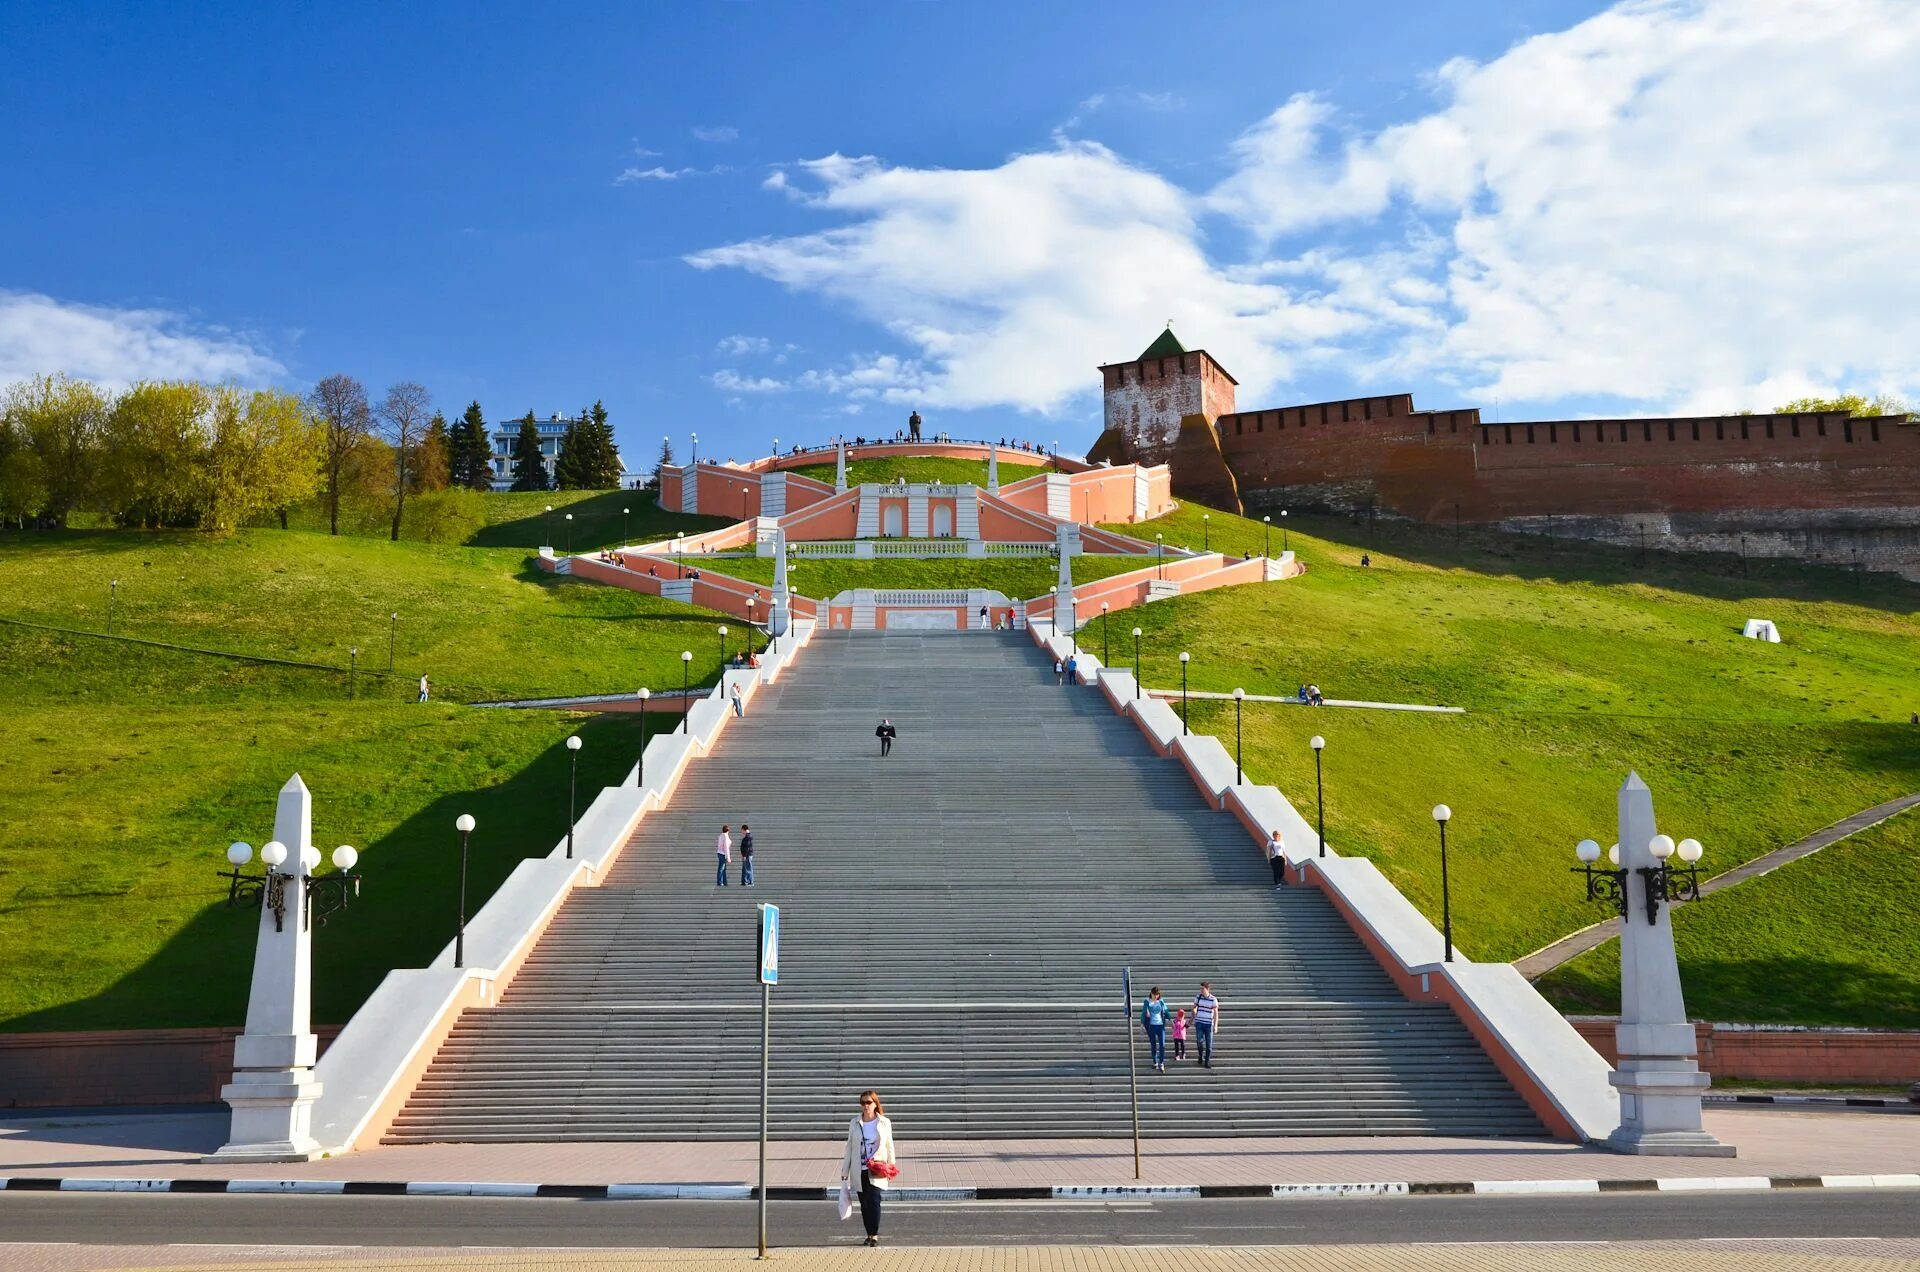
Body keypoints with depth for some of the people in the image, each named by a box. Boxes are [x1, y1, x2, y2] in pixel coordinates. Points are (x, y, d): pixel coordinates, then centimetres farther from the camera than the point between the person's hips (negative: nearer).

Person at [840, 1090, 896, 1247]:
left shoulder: (884, 1123, 2)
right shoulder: (854, 1123, 4)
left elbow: (889, 1146, 8)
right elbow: (849, 1147, 8)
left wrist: (891, 1166, 2)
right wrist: (845, 1171, 8)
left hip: (877, 1171, -2)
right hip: (859, 1171, 2)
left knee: (874, 1201, -14)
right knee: (864, 1204, 7)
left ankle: (875, 1235, -7)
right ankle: (869, 1234, 18)